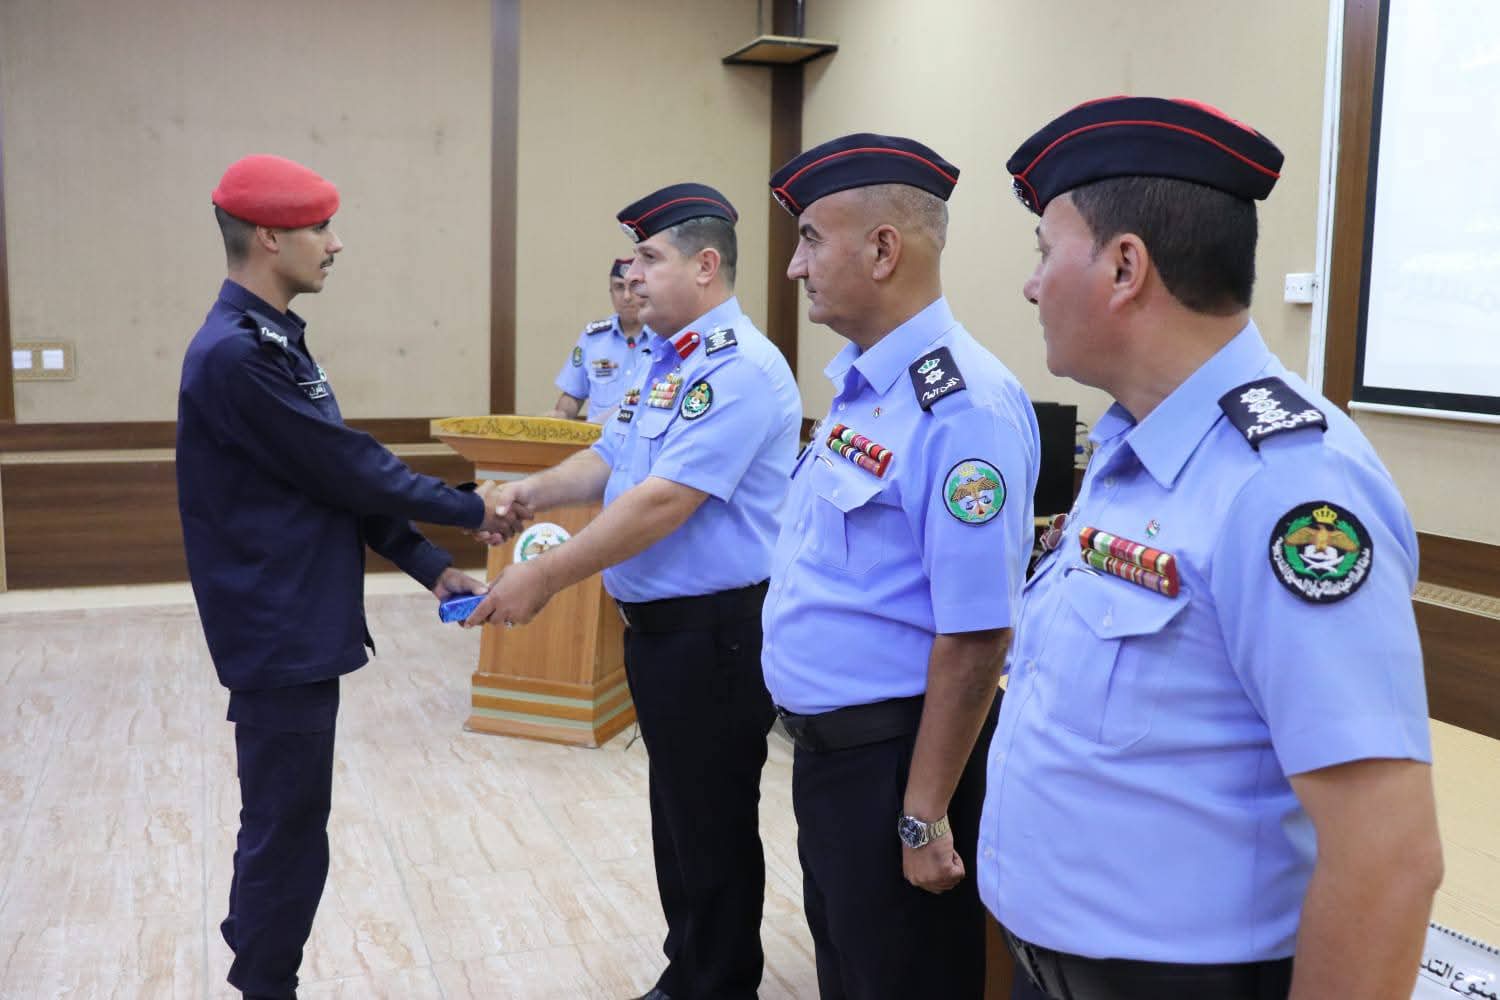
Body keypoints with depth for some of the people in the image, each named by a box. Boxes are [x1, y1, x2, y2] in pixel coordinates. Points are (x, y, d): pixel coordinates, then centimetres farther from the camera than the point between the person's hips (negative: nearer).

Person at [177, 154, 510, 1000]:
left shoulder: (276, 340, 11)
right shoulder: (235, 354, -20)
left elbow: (336, 477, 13)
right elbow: (347, 471, -18)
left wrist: (429, 566, 8)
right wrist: (468, 510, -5)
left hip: (303, 625, 10)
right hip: (278, 634, -10)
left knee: (286, 826, 18)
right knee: (285, 832, 3)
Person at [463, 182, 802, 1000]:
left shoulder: (737, 367, -20)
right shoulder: (666, 362, 11)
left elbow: (664, 502, -26)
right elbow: (611, 459, 17)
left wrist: (547, 576, -23)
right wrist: (538, 490, -2)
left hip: (712, 631, -10)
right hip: (657, 624, 10)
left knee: (713, 824, 5)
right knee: (676, 811, 21)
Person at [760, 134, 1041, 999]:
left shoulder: (963, 405, -23)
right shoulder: (859, 385, 7)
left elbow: (974, 636, -25)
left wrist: (924, 817, -20)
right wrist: (820, 744, 18)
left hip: (896, 759, -9)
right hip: (827, 747, 9)